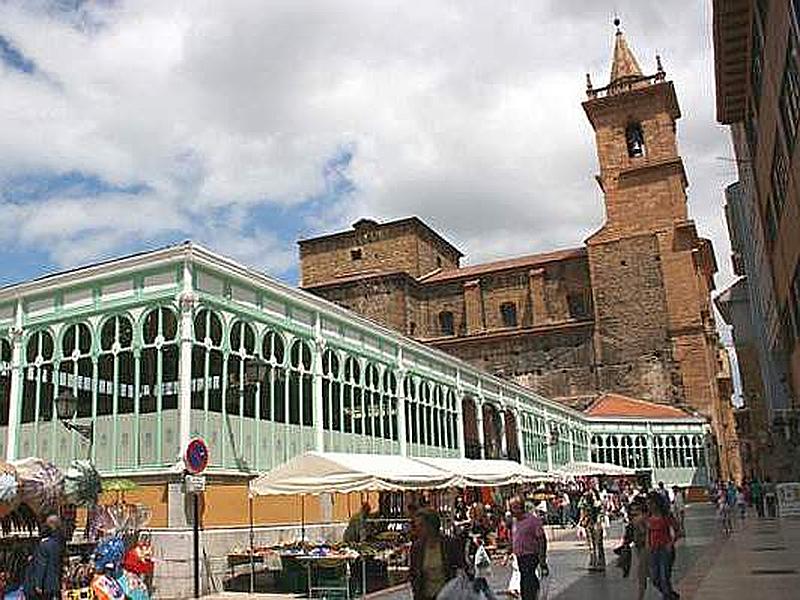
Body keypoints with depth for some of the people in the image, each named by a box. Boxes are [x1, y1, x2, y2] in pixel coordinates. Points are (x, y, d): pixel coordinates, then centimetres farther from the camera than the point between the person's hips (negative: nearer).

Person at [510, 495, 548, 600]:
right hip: (519, 557, 8)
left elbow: (541, 540, -12)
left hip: (530, 556, -8)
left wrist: (543, 562, -13)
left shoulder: (533, 520, -12)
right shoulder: (515, 522, 11)